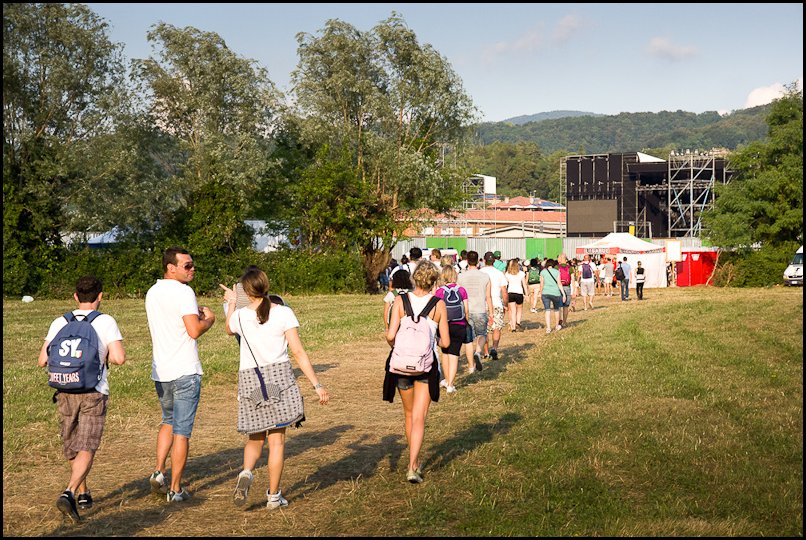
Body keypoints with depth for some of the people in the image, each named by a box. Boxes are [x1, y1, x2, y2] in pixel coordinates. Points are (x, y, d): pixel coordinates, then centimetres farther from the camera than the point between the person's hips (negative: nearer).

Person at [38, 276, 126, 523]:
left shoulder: (59, 323, 3)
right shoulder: (106, 322, -5)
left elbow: (42, 361, 0)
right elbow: (120, 358, -15)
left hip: (65, 393, 4)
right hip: (94, 393, -3)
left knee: (72, 447, 20)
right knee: (86, 450, -5)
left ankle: (83, 493, 33)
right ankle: (68, 494, -23)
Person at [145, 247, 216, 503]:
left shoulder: (152, 293, 12)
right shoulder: (183, 292, -14)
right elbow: (194, 331, -22)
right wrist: (208, 320, -2)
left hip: (160, 372, 7)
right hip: (184, 372, -7)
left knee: (168, 421, 25)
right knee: (182, 431, 1)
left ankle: (159, 472, 14)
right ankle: (175, 489, 5)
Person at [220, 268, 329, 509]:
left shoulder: (240, 316, 0)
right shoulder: (284, 313, -4)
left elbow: (228, 330, 26)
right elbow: (298, 352, -7)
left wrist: (231, 303, 38)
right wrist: (317, 385, -4)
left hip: (249, 379, 2)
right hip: (279, 375, -1)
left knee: (255, 438, 18)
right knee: (277, 439, 6)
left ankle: (246, 473, -8)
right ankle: (274, 496, 11)